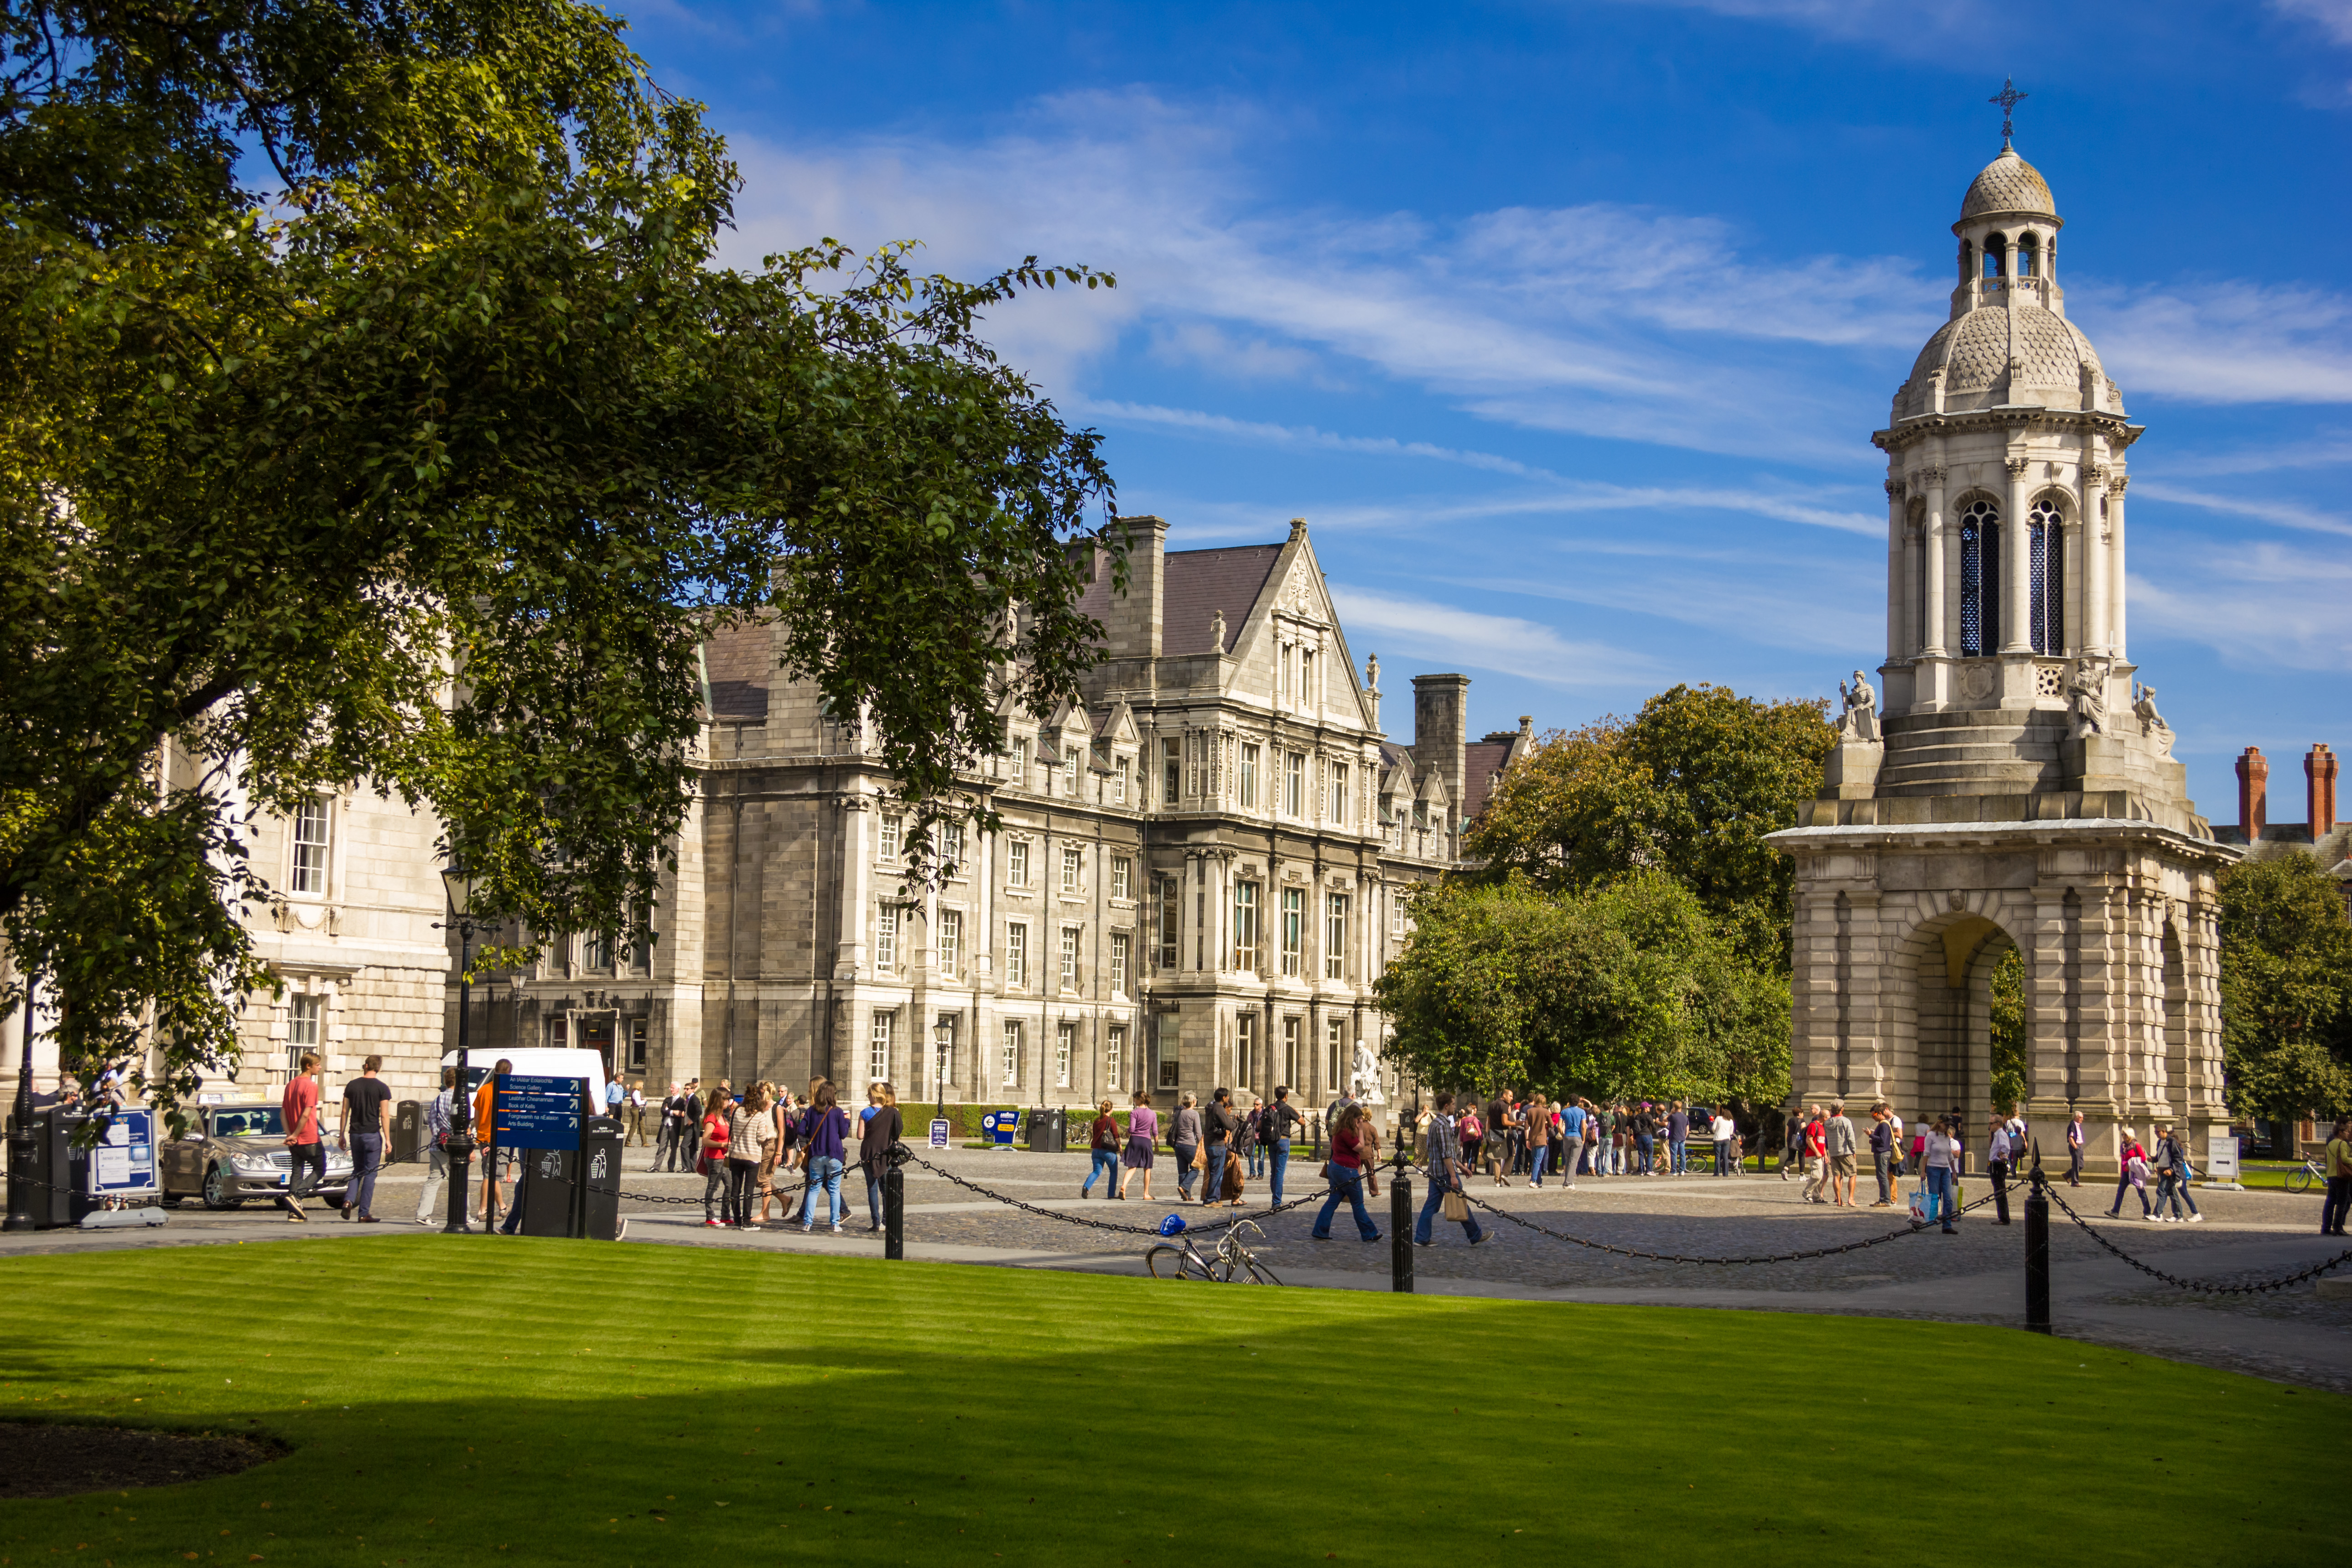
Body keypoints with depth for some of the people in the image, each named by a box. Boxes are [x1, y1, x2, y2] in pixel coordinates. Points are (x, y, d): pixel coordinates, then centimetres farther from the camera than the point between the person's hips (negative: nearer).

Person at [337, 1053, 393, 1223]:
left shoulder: (352, 1085, 5)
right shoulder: (382, 1088, -5)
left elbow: (345, 1112, 6)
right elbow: (384, 1115, -8)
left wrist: (342, 1135, 13)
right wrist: (387, 1140, -5)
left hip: (355, 1134, 4)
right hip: (372, 1135, -3)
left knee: (358, 1171, 18)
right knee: (370, 1174, 2)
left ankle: (348, 1201, -5)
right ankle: (364, 1213, 1)